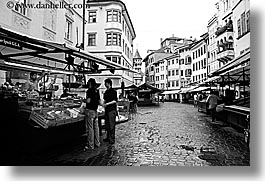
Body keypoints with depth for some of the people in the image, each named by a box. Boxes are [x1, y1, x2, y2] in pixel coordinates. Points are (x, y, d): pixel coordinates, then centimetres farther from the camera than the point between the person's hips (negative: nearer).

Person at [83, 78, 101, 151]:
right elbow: (99, 102, 12)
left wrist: (84, 100, -1)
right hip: (95, 111, 8)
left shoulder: (90, 90, -11)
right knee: (96, 127, 13)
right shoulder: (97, 91, 11)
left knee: (90, 128, -1)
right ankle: (97, 143, 23)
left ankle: (90, 145, 5)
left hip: (90, 111, -8)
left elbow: (88, 101, -20)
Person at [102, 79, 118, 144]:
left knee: (111, 125, -4)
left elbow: (115, 101, -13)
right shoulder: (106, 92, 16)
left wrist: (107, 104, -16)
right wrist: (103, 103, 3)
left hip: (112, 110, -8)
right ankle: (108, 137, 23)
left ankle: (112, 139, 4)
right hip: (107, 110, 8)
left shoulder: (113, 91, -8)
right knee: (107, 125, 12)